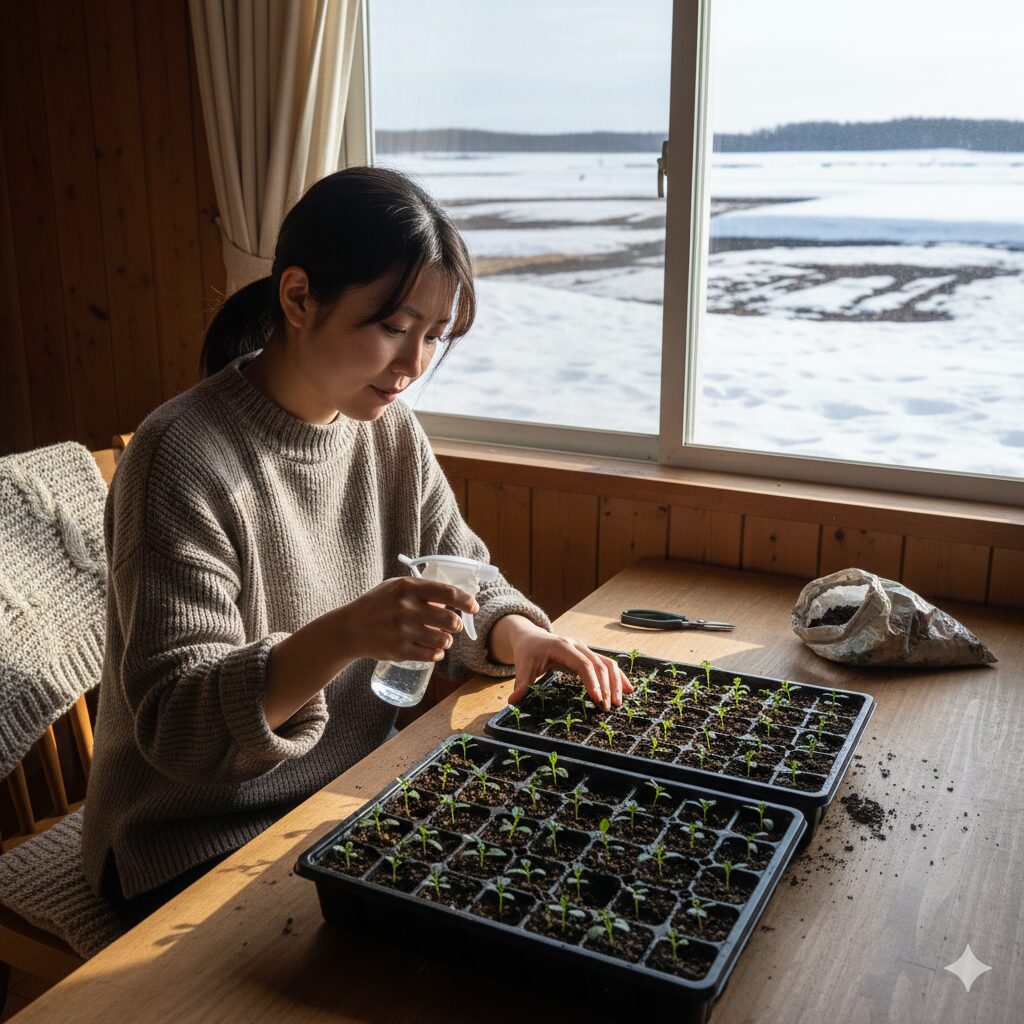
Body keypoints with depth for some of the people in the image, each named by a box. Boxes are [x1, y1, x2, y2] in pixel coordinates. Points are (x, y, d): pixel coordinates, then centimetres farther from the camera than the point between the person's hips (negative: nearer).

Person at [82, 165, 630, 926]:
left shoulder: (390, 430, -2)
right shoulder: (183, 457, -22)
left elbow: (464, 577, 7)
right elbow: (175, 724, -23)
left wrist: (515, 634, -17)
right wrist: (340, 637, -41)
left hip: (353, 799, 6)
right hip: (198, 850, -6)